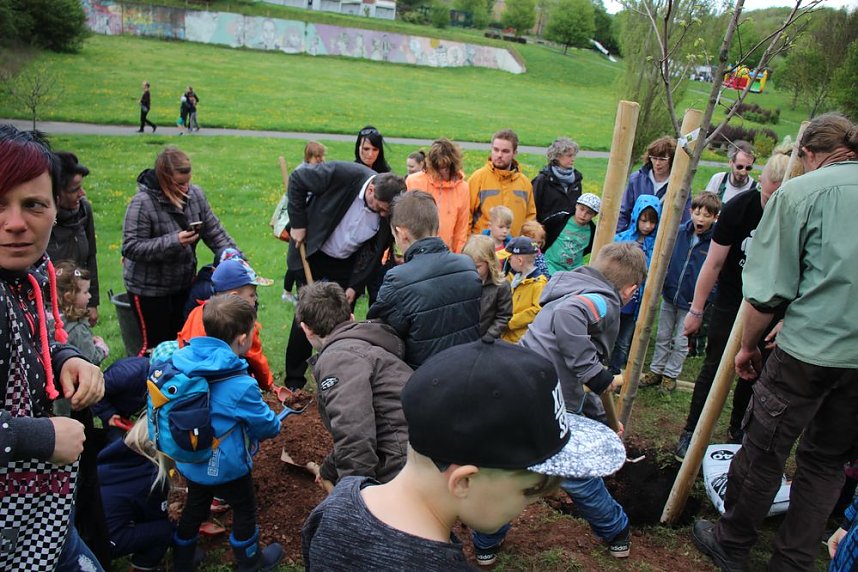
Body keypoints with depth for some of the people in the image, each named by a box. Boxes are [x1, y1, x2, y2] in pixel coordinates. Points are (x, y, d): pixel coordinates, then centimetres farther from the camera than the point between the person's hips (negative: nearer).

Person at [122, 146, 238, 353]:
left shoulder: (195, 194, -5)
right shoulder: (143, 202, -21)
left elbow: (214, 231, -2)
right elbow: (131, 248, -23)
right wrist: (173, 242, -31)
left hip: (183, 284, 5)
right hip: (149, 288, -5)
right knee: (156, 344, 6)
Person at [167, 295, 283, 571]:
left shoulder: (181, 360, -15)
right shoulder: (241, 385, -32)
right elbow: (267, 426, -15)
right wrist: (276, 423, 8)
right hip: (225, 468, -5)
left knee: (195, 507, 28)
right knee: (245, 509, 20)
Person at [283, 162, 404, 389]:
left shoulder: (389, 213, -19)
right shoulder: (343, 174, -28)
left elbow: (373, 252, -7)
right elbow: (297, 179, -14)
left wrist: (355, 285, -11)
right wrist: (298, 223, -14)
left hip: (346, 265, 2)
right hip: (312, 253, -2)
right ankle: (294, 382, 14)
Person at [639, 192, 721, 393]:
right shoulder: (679, 232, -5)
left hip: (691, 302, -3)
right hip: (669, 295, 3)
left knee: (681, 342, 11)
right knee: (663, 337, 16)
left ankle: (671, 374, 27)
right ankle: (656, 370, 30)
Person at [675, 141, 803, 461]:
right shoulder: (739, 208, -18)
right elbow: (714, 262, -10)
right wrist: (696, 310, -5)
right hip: (731, 302, -2)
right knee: (715, 367, 1)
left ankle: (737, 428, 31)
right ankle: (691, 432, 12)